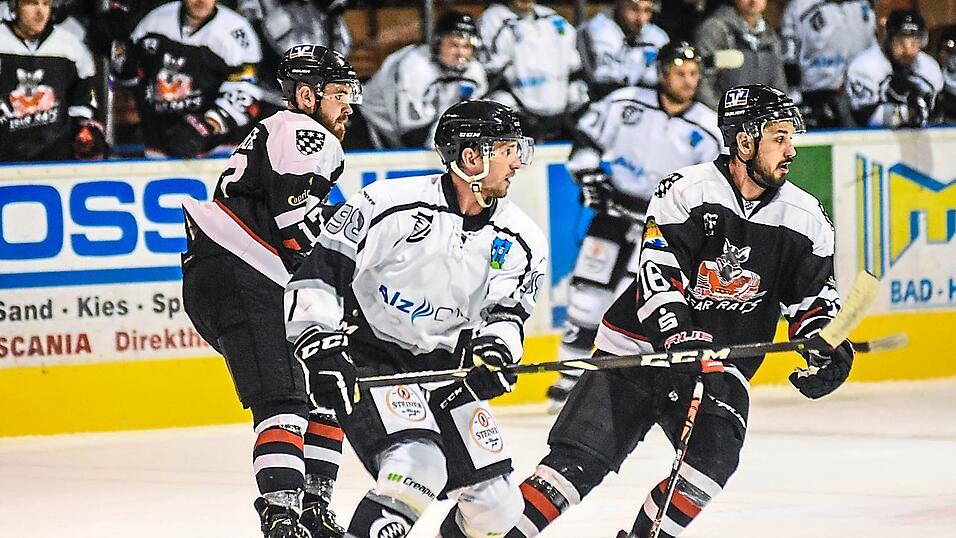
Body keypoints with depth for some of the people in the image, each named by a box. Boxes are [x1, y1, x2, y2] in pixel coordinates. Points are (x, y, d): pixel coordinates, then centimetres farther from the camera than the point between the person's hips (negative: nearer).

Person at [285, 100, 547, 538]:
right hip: (371, 359, -6)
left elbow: (505, 315, -6)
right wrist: (321, 348, -21)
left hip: (445, 368, 6)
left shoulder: (520, 241, -3)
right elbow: (316, 274, -13)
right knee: (416, 470, -30)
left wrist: (495, 348, -28)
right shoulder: (390, 204, -17)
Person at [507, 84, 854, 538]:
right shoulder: (687, 190, -11)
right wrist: (679, 336, -29)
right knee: (578, 461, -12)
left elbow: (814, 296, 11)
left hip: (721, 367, 3)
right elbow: (658, 273, -17)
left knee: (715, 457, -23)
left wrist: (827, 347, -7)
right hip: (640, 346, -3)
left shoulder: (805, 220, 2)